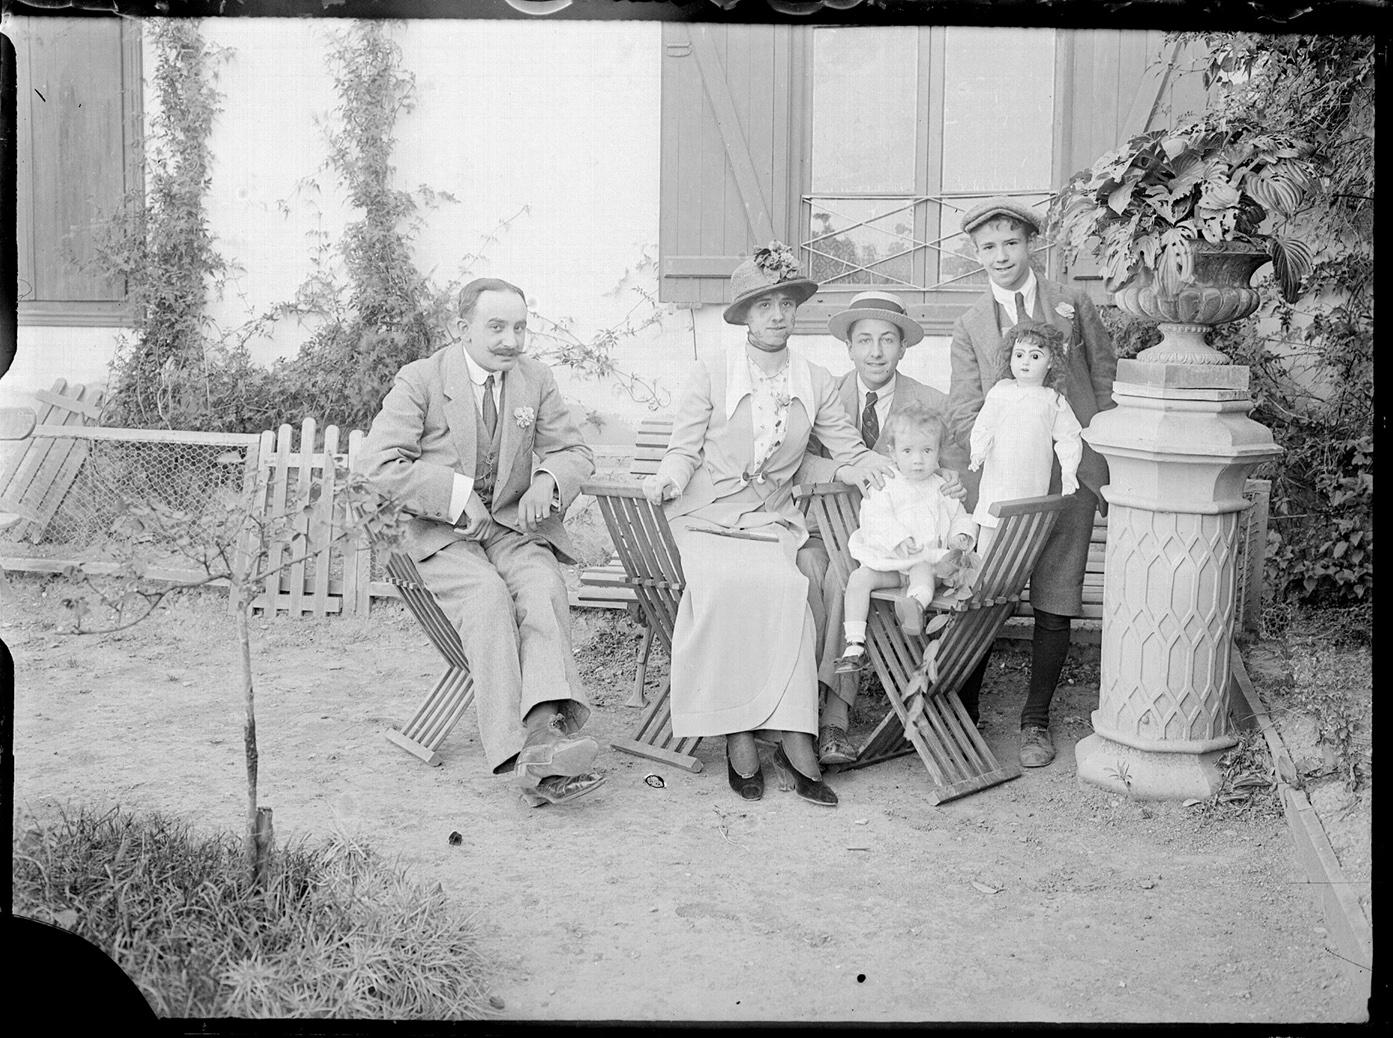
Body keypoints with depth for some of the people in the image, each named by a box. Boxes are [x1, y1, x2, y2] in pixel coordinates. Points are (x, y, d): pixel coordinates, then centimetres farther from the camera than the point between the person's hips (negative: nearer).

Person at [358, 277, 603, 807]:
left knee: (543, 589, -30)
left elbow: (574, 451, 14)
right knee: (488, 597, -33)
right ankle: (521, 758, -39)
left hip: (514, 524, 3)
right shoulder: (420, 380, -5)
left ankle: (544, 731, -48)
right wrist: (456, 494, -17)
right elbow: (379, 461, -12)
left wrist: (548, 479, -9)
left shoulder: (535, 379, 7)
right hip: (443, 535, -3)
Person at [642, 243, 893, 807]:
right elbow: (685, 448, 3)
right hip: (706, 513, -2)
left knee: (786, 587, -30)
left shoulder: (815, 382, 11)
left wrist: (881, 466, -9)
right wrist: (666, 480, -17)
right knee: (725, 583, -33)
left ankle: (791, 738, -30)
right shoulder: (711, 370, 4)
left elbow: (850, 452, 11)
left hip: (772, 518, 2)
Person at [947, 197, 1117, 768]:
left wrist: (1102, 452, 7)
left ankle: (1036, 720, 14)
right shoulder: (969, 326, 11)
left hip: (1069, 470, 0)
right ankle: (962, 712, 11)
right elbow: (963, 410, 3)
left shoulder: (1073, 305, 9)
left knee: (1055, 600, 2)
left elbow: (1105, 374, 15)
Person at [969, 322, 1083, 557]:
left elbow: (1069, 438, 5)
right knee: (989, 527, 5)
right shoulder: (999, 393, 4)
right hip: (997, 477, 1)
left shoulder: (1053, 401, 3)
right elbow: (983, 427, 4)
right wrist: (978, 453, -12)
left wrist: (1068, 472, -4)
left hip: (1032, 484, 0)